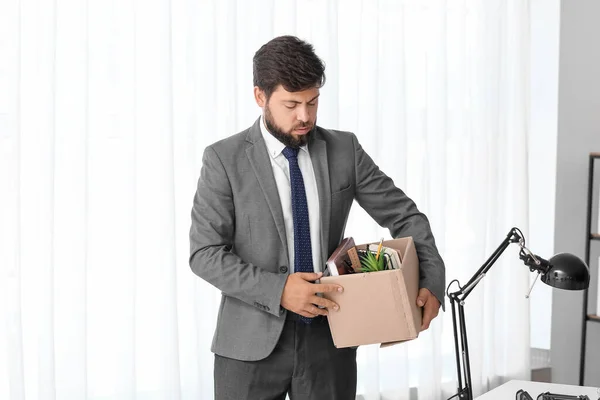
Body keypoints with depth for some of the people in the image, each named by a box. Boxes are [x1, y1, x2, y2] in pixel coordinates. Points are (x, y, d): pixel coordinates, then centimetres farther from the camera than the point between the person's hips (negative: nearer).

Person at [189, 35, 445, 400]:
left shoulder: (344, 150, 2)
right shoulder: (224, 159, -6)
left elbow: (403, 213, 6)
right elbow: (205, 253, -9)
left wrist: (431, 281, -10)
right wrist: (277, 290, -21)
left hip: (329, 339, 2)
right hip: (254, 342, -2)